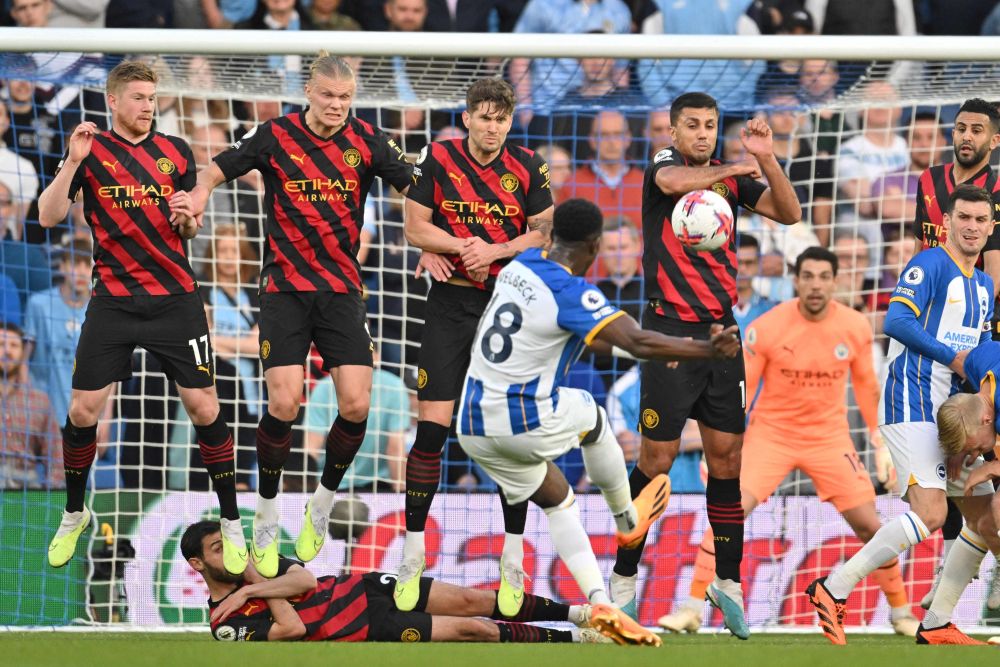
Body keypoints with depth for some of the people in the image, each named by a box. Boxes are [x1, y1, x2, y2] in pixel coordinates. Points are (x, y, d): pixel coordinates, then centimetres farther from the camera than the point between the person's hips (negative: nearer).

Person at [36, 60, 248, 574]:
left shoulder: (176, 152, 6)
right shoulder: (91, 151, 1)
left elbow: (189, 231, 12)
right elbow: (48, 216, -7)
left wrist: (187, 219, -11)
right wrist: (73, 162, -20)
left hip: (175, 299, 1)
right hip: (113, 301, -1)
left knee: (204, 410, -4)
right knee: (83, 411, -3)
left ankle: (231, 524, 8)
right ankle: (74, 516, 20)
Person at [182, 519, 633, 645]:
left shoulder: (253, 562, 8)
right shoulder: (228, 623, -10)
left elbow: (306, 580, -8)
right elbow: (294, 628, -22)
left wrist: (251, 587, -17)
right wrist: (258, 586, -17)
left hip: (362, 589, 6)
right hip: (369, 631, -6)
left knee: (473, 602, -5)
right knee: (476, 630, -12)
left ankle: (582, 613, 5)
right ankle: (582, 640, -3)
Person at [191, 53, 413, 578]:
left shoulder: (365, 141, -1)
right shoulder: (275, 136, -4)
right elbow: (215, 172, 3)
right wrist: (198, 194, -19)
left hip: (342, 288, 2)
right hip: (285, 288, -2)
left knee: (356, 403, -10)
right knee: (283, 403, -13)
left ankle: (321, 507, 15)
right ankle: (266, 519, 7)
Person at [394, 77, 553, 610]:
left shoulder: (526, 166, 2)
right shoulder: (438, 159, -2)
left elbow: (545, 233, 3)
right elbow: (415, 227, 0)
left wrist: (495, 250, -12)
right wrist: (463, 245, -13)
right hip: (451, 305, -1)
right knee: (432, 426, -7)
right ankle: (412, 553, 2)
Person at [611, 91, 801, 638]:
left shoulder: (731, 178, 10)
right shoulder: (662, 166, -3)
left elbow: (789, 214, 0)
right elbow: (674, 182, -28)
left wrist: (766, 160, -14)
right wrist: (738, 168, -26)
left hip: (720, 331, 4)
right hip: (668, 328, -4)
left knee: (726, 455, 4)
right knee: (657, 457, -4)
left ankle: (728, 579, 13)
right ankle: (624, 577, 8)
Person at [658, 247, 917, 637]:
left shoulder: (856, 328, -7)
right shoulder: (765, 328, -14)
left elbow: (866, 385, 8)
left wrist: (880, 445, 9)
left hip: (830, 438, 2)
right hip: (770, 432, -2)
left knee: (869, 525, -2)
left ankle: (902, 615, 17)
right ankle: (691, 611, -13)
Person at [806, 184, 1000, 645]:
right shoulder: (931, 265, -9)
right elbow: (898, 320, -20)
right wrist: (953, 357, -18)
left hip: (949, 413, 10)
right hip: (913, 407, -10)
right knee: (930, 512, -23)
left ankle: (935, 626, 13)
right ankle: (832, 590, -16)